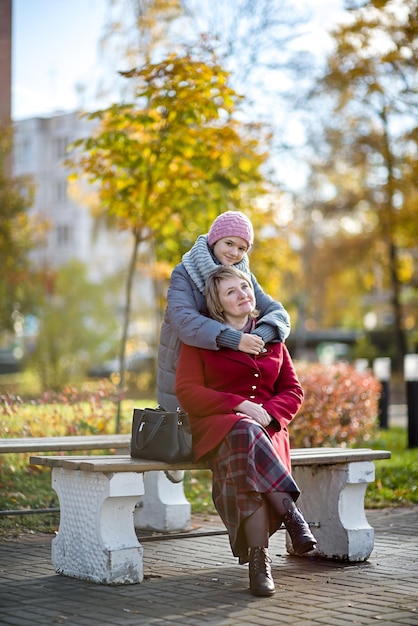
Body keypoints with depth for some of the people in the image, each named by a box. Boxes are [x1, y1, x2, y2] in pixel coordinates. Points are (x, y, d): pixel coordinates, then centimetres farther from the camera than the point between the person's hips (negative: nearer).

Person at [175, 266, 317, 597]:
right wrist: (239, 405, -16)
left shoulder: (271, 337, 16)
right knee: (245, 436, -41)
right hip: (217, 427, -2)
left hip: (267, 429, 2)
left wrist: (269, 412, -9)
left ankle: (257, 559, -38)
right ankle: (288, 509, -38)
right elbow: (188, 392, -3)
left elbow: (293, 391, 14)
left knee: (246, 467, -36)